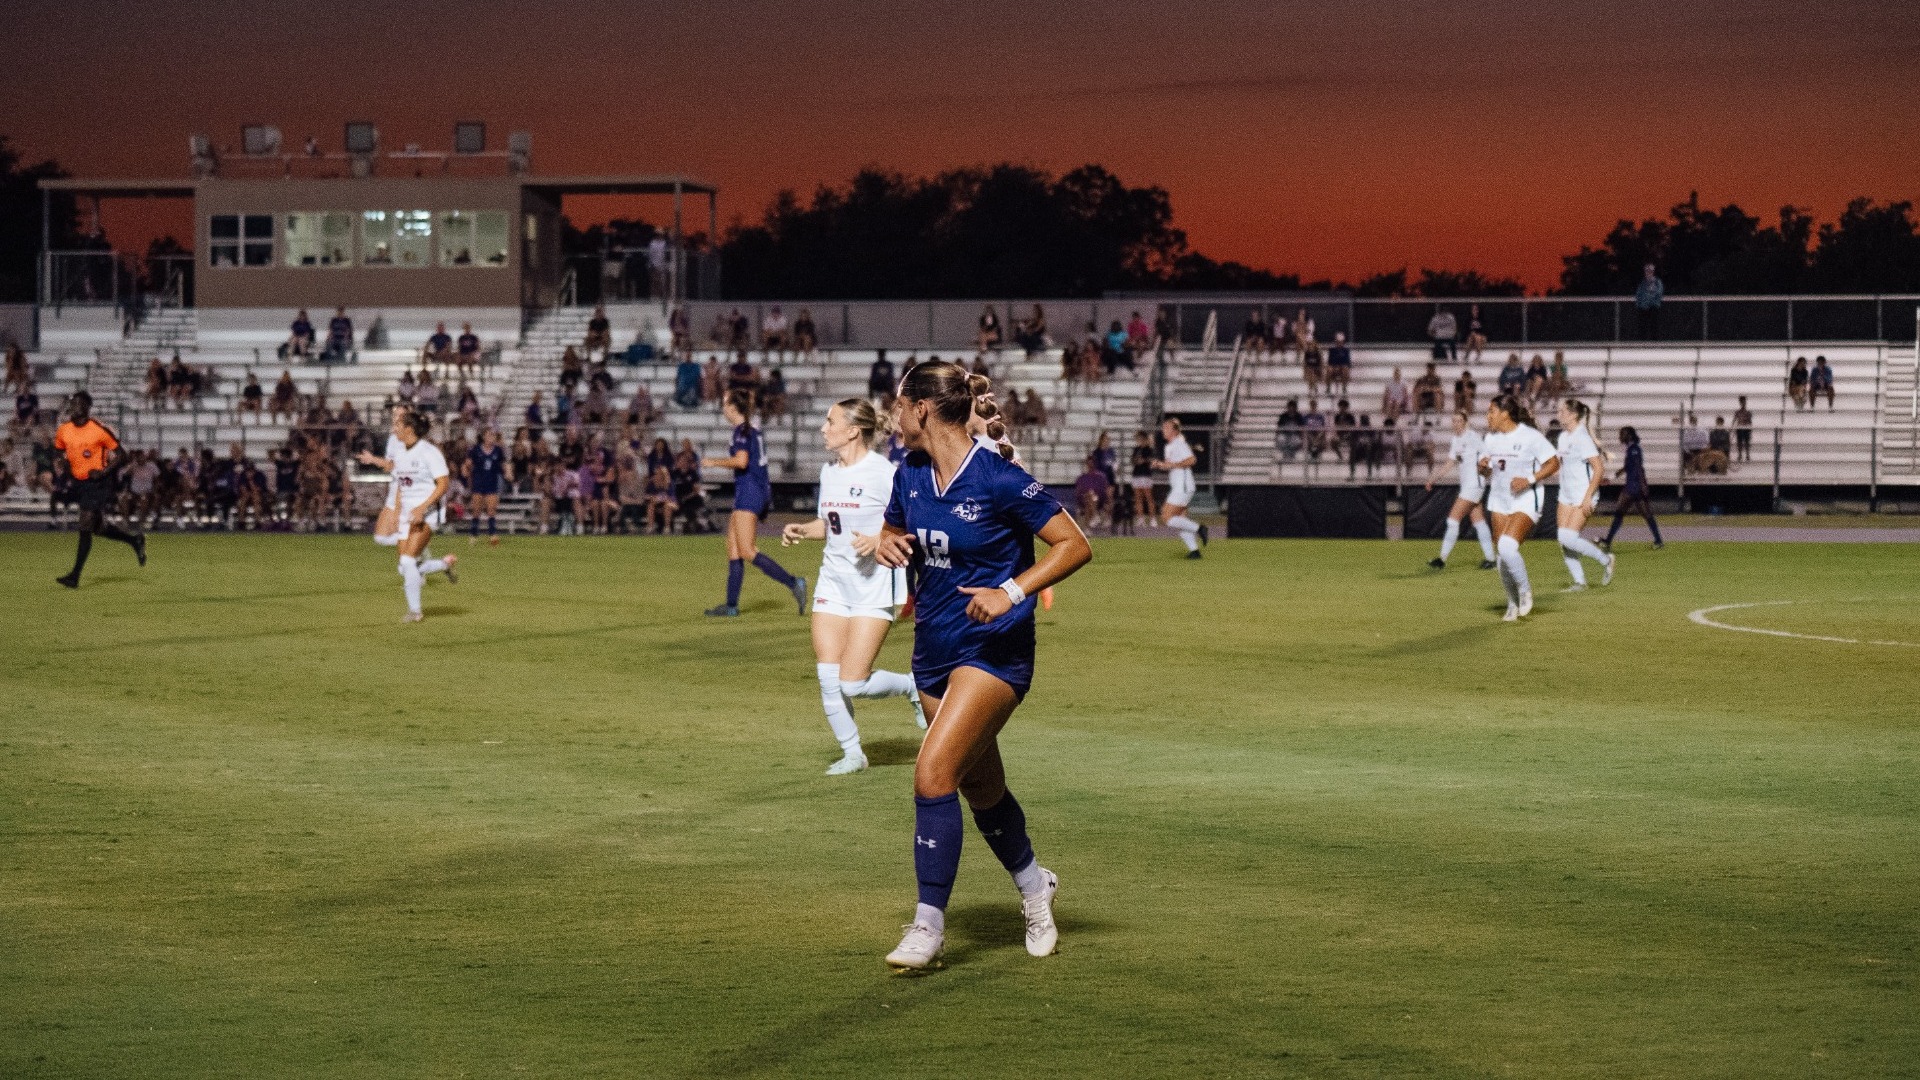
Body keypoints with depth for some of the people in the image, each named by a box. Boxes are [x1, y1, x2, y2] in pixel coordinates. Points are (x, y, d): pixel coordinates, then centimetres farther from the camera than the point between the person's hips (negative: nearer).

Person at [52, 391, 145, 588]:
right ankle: (135, 540, 36)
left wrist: (105, 472, -20)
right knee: (98, 526, 13)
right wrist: (66, 474, 4)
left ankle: (75, 576, -8)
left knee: (85, 528, -10)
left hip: (97, 483, -6)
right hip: (78, 483, 6)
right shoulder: (64, 430, 2)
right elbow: (59, 453, 18)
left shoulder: (99, 430, -13)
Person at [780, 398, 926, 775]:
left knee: (853, 684, -10)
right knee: (828, 679, -1)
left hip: (873, 585, -7)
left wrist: (879, 540, -24)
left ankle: (914, 687, 18)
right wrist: (801, 529, 4)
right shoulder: (829, 472, 10)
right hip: (833, 583, 7)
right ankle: (852, 753, 15)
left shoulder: (883, 473, -13)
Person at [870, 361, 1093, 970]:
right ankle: (1033, 886, 42)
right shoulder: (910, 475, 3)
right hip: (935, 647, 7)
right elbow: (895, 533, 22)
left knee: (933, 772, -19)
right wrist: (888, 544, -2)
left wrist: (1012, 592, -24)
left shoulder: (998, 480, -17)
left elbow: (1075, 545, -14)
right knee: (980, 787, 17)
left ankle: (928, 926, -12)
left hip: (994, 651, -7)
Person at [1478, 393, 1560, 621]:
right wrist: (1483, 467, -8)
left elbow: (1554, 463, -10)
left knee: (1507, 546, -25)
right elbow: (1485, 471, 17)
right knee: (1500, 554, 5)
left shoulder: (1530, 436, -13)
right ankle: (1513, 604, 22)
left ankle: (1524, 588, 0)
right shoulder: (1490, 439, 7)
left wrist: (1530, 479, -21)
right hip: (1499, 501, 7)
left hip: (1526, 501, -7)